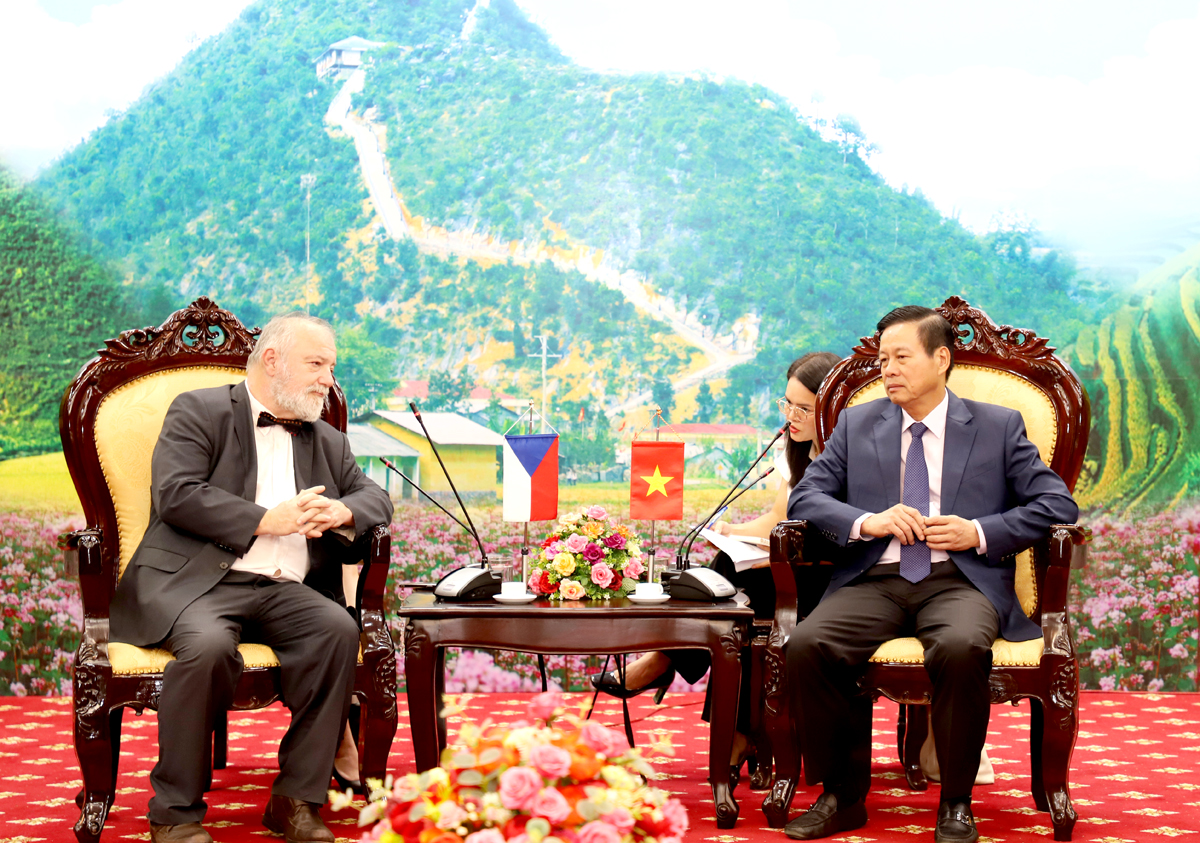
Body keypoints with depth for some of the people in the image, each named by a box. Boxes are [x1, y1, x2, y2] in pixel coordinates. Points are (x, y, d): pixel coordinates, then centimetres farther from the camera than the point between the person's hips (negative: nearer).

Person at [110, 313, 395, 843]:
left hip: (284, 591, 5)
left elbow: (376, 497, 20)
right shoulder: (199, 412, 6)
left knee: (338, 628, -26)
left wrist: (343, 511, -5)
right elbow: (175, 494, -8)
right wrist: (266, 520, -13)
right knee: (209, 644, -36)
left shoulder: (328, 442, 24)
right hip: (193, 581, -5)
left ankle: (296, 799, -18)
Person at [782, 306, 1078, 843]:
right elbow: (806, 496, 10)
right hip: (873, 581, 2)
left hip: (961, 581, -2)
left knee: (961, 648, -37)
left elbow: (1058, 504, 6)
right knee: (806, 646, -28)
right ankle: (843, 796, -10)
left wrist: (978, 532, -8)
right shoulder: (856, 424, 18)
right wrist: (867, 522, -9)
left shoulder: (998, 426, 12)